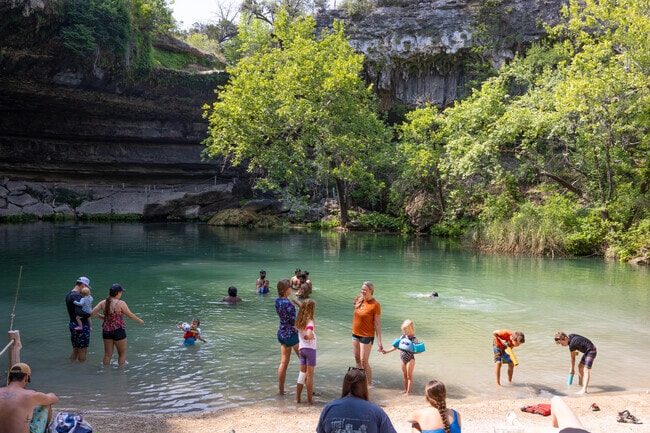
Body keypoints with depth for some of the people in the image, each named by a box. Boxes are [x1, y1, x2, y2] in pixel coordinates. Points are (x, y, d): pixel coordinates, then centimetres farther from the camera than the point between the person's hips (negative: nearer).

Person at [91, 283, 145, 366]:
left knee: (107, 355, 16)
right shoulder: (120, 303, -16)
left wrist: (103, 317, 11)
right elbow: (130, 315, -8)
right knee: (122, 354, 13)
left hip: (106, 331, 5)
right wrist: (139, 320, 9)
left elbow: (93, 313, -3)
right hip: (118, 331, -5)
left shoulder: (103, 302, -2)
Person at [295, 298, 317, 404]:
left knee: (302, 373, 15)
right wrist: (312, 336, -14)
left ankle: (297, 398, 19)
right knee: (310, 375, 3)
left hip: (301, 349, 6)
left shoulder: (299, 321, 4)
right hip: (310, 349, -6)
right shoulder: (310, 321, -18)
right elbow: (309, 335, -29)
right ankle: (309, 400, 8)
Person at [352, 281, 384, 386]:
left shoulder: (375, 305, -17)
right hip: (355, 334, 6)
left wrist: (379, 342, -16)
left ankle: (369, 384, 10)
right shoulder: (359, 299, 0)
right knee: (357, 359, 14)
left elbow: (377, 324, -15)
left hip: (367, 336, -6)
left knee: (364, 361, -4)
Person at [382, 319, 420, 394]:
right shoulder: (403, 337, 1)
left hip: (410, 359, -6)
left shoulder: (414, 339, -15)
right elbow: (396, 346, 8)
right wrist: (387, 351, 6)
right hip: (403, 359, 6)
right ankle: (405, 389, 27)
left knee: (409, 376, 3)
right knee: (405, 376, 16)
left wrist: (415, 351, -33)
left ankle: (408, 391, 8)